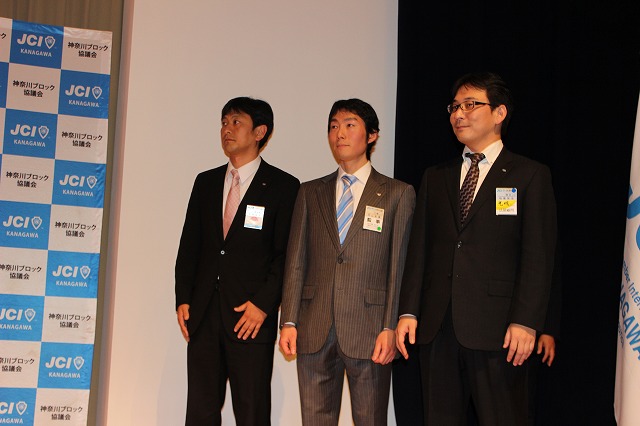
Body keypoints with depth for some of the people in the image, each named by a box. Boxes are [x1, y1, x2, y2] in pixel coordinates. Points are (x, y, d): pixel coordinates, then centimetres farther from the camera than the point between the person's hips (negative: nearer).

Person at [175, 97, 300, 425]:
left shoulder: (283, 186, 0)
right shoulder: (206, 182, 15)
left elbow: (287, 254, -5)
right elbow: (189, 246, 14)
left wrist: (263, 305, -12)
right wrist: (183, 299, 5)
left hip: (250, 315, -4)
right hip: (203, 314, 4)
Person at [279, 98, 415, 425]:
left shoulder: (398, 194, 5)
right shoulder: (310, 193, 14)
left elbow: (401, 267, -1)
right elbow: (296, 262, 10)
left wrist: (391, 328, -9)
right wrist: (288, 321, 2)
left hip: (369, 331, -3)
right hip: (314, 332, 3)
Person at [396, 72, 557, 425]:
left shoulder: (530, 176, 3)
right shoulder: (435, 178, 17)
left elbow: (538, 256, -4)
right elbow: (419, 249, 13)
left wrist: (526, 321, -13)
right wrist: (409, 311, 3)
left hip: (496, 328, -4)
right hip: (436, 327, 5)